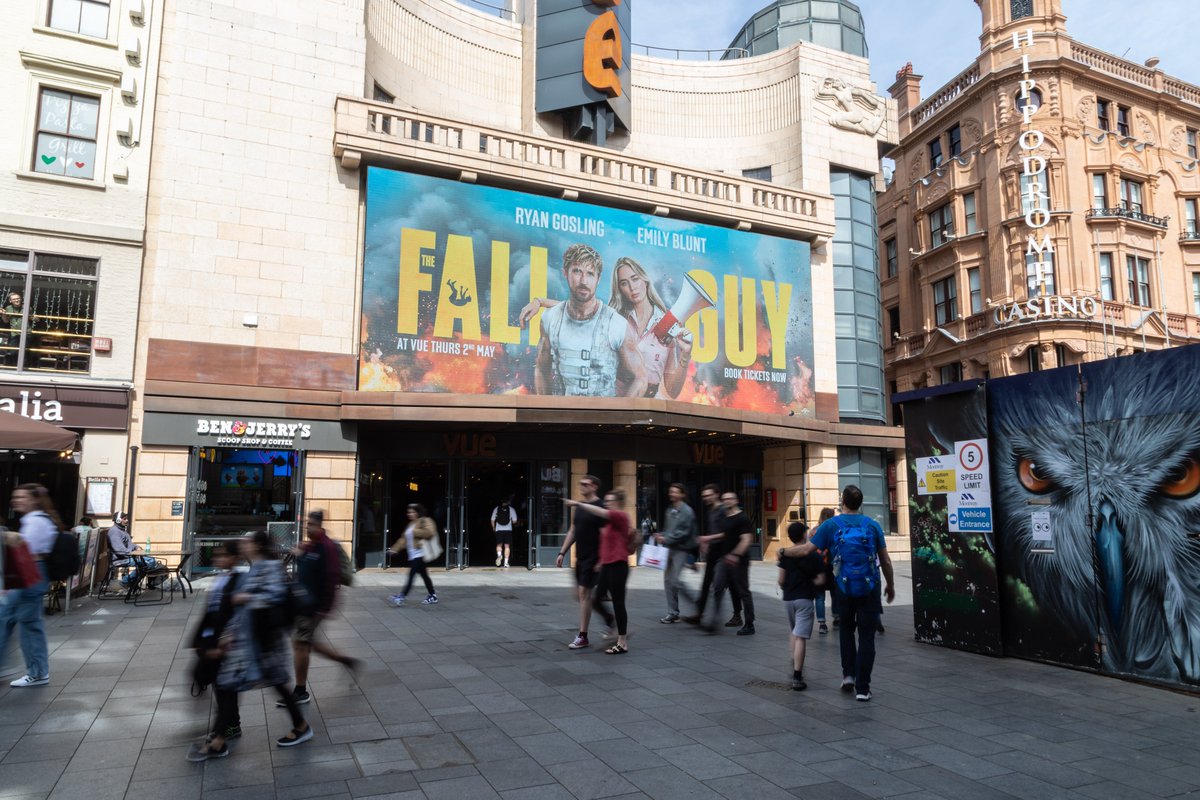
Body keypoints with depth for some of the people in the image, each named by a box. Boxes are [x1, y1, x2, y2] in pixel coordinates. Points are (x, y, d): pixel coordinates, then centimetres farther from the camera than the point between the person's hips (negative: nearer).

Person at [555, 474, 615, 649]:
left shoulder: (599, 508, -14)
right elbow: (572, 531, 17)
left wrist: (601, 561, -20)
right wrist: (562, 552, 12)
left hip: (592, 559, -9)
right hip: (580, 558, 9)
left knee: (584, 594, -7)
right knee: (582, 593, 14)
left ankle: (582, 637, 3)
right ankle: (608, 617, 33)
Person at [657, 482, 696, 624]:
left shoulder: (686, 511, -11)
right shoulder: (670, 510, 13)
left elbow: (684, 533, -17)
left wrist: (666, 539, -16)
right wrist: (661, 536, 0)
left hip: (681, 549, -8)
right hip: (670, 548, 8)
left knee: (676, 580, -14)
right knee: (668, 580, 8)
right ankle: (672, 613, 16)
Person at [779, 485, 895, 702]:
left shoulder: (831, 525, -4)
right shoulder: (872, 525, 1)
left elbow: (805, 549, -7)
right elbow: (886, 561, 5)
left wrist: (783, 551, 11)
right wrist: (890, 585, 20)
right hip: (870, 588, 0)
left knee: (846, 629, 24)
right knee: (866, 636, 6)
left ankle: (848, 674, 20)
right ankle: (862, 688, 6)